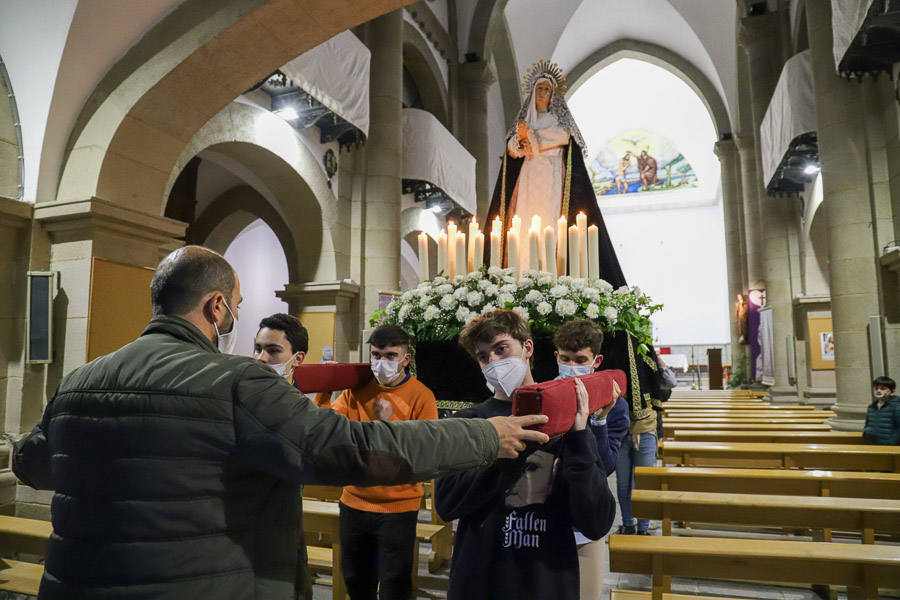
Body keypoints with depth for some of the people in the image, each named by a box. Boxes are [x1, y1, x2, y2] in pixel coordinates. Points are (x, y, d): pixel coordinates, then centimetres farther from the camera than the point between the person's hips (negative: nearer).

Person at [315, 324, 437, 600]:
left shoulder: (420, 396, -10)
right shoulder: (357, 388, 2)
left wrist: (391, 422, -23)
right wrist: (323, 393, -17)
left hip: (397, 508, -4)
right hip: (354, 502, 4)